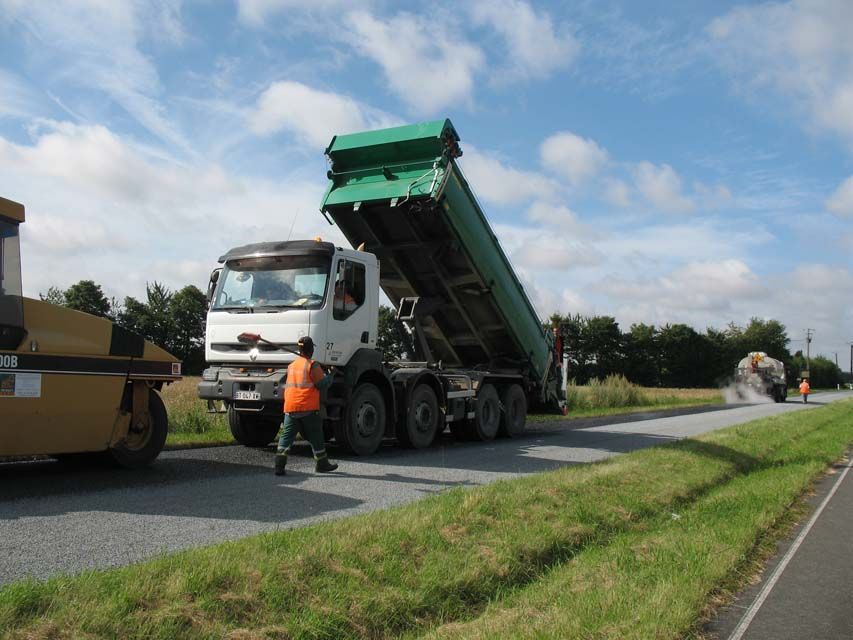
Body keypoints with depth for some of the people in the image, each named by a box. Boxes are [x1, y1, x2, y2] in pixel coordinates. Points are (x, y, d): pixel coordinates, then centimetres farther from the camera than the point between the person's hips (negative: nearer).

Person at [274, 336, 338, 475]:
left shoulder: (291, 365, 14)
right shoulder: (312, 365, -7)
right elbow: (322, 384, -10)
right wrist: (331, 375, 7)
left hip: (290, 408, 5)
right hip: (308, 408, -5)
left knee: (286, 436, 4)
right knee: (316, 437, 8)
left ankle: (279, 466, -6)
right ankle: (321, 464, 18)